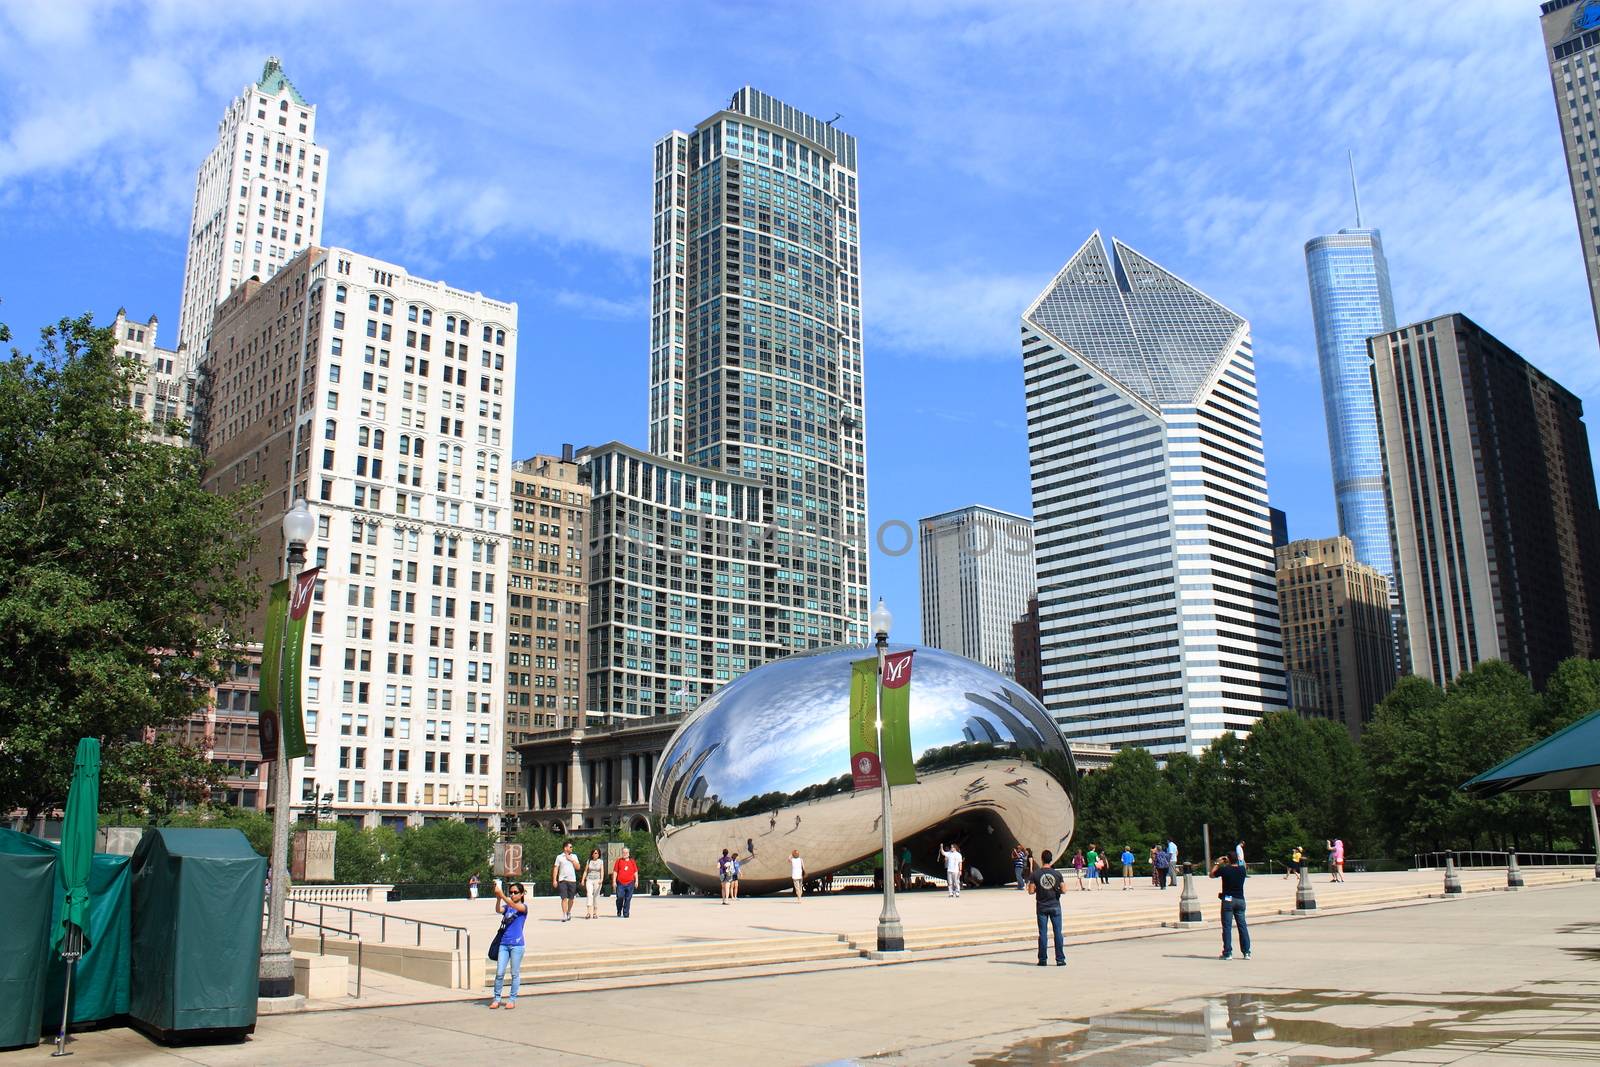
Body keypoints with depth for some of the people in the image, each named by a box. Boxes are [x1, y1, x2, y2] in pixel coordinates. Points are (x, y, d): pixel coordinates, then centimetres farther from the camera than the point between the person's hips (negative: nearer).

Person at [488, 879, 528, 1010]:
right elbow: (498, 910, -12)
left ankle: (512, 999, 12)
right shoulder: (507, 907, 10)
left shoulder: (523, 907, -1)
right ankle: (496, 998, 12)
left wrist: (502, 895, -33)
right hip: (504, 943, 3)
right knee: (499, 973, 2)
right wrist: (498, 898, -31)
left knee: (515, 973, 4)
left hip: (517, 944, -3)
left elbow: (514, 906, -22)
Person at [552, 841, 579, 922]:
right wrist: (554, 880, -5)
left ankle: (569, 912, 28)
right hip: (562, 880, -3)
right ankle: (564, 915, -9)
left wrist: (572, 860, -5)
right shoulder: (559, 857, 4)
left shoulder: (574, 857, 12)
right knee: (564, 898, -9)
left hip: (572, 880, 3)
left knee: (571, 898, 8)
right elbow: (555, 869, 2)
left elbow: (578, 867, 5)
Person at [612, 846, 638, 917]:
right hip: (620, 883, -1)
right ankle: (619, 912, 17)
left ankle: (626, 913, 7)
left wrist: (636, 881, 5)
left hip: (630, 883, 1)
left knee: (628, 899, 1)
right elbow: (615, 871, 6)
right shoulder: (619, 860, 8)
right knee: (620, 898, -5)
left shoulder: (632, 861, 12)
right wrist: (614, 881, -1)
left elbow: (635, 872, 14)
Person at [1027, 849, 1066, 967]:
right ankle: (1060, 959, 4)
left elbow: (1031, 891, -9)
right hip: (1055, 906, 0)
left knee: (1042, 933, 5)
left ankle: (1042, 959, 7)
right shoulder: (1057, 874, -5)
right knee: (1058, 932, 4)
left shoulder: (1035, 874, -7)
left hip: (1041, 907, 0)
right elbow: (1063, 890, -2)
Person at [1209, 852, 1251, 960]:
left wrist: (1217, 863, 14)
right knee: (1242, 926, 8)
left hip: (1228, 900, -3)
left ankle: (1228, 953, -2)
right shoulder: (1242, 870, -1)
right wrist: (1228, 864, 23)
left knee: (1227, 927, 0)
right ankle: (1246, 952, 7)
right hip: (1240, 900, 3)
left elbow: (1211, 874, 8)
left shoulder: (1224, 870, -10)